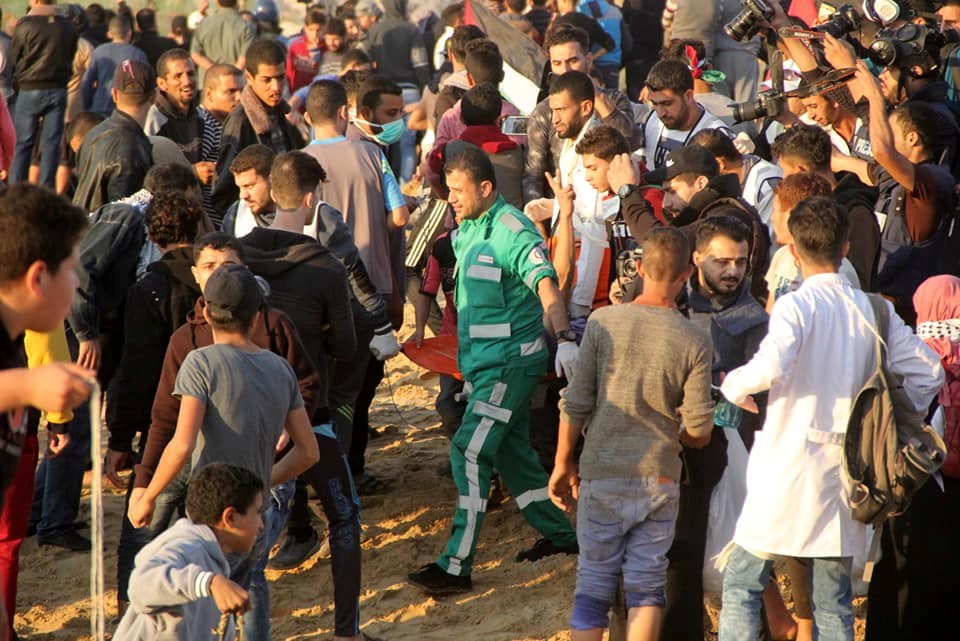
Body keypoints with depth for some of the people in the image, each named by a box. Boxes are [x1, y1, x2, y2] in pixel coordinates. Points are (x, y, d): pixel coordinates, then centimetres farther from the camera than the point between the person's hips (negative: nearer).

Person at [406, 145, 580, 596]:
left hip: (510, 363, -10)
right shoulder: (469, 229, 11)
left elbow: (545, 284, -30)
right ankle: (559, 534, 31)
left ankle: (456, 566, -12)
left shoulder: (511, 231, -18)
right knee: (510, 451, 16)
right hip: (483, 361, 10)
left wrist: (564, 339, -44)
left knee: (470, 453, -13)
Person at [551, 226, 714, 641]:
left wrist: (563, 464, 7)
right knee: (646, 590, 10)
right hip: (660, 481, 0)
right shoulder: (694, 341, -7)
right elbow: (699, 430, -5)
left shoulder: (603, 322, -7)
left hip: (603, 478, 0)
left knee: (593, 590, 8)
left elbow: (576, 404, -6)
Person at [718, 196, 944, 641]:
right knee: (833, 603, 10)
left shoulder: (795, 305, -11)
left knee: (741, 587, 7)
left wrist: (733, 385, -8)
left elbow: (771, 366, -28)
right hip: (846, 469, 5)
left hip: (790, 469, -5)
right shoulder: (875, 310, 5)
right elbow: (928, 371, 6)